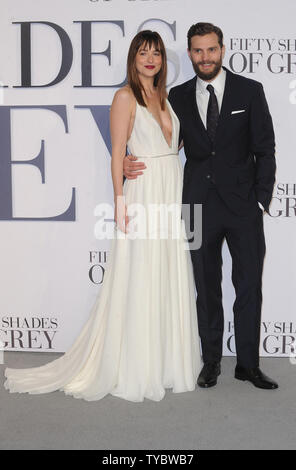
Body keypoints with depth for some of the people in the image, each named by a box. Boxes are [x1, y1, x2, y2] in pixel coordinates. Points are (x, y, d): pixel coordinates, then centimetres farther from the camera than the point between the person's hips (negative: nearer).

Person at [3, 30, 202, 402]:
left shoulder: (163, 96, 16)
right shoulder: (126, 96, -4)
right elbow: (118, 152, -8)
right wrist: (120, 201, -15)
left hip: (173, 193, 7)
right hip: (143, 193, -7)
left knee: (170, 280, 10)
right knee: (139, 281, -2)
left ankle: (166, 361, 22)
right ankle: (133, 370, 9)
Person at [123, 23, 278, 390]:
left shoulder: (250, 91, 1)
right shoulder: (178, 97, 6)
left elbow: (264, 150, 0)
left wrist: (261, 200, -6)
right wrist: (133, 164, -8)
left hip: (243, 205, -1)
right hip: (200, 206, 2)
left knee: (249, 288, 4)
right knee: (207, 289, 10)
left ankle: (248, 364, 17)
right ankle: (211, 361, 23)